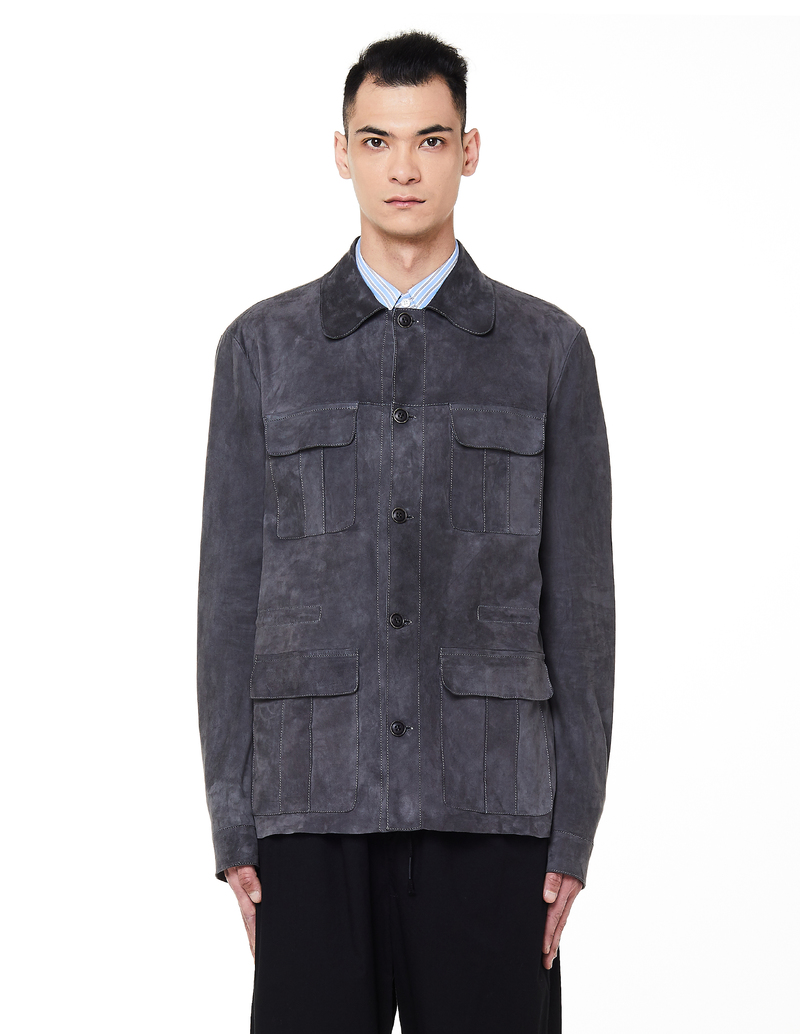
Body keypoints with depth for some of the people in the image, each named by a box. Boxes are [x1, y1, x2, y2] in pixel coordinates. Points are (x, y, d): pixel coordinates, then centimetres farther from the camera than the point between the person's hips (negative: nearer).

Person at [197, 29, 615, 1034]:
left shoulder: (548, 349, 6)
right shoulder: (263, 346, 7)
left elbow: (578, 600, 5)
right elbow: (231, 591, 6)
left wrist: (573, 832, -1)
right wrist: (231, 824, 1)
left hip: (491, 811, 0)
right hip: (313, 807, 0)